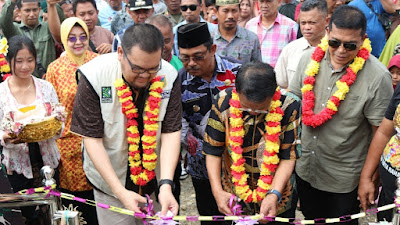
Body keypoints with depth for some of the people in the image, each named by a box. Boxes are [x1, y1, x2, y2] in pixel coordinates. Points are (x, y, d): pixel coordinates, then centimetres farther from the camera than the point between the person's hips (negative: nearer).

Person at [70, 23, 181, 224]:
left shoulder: (168, 77, -14)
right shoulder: (94, 77, -21)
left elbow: (171, 132, -13)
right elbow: (92, 139, -19)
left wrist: (166, 185, -24)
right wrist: (120, 192, -23)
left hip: (154, 178, 3)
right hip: (110, 177, -2)